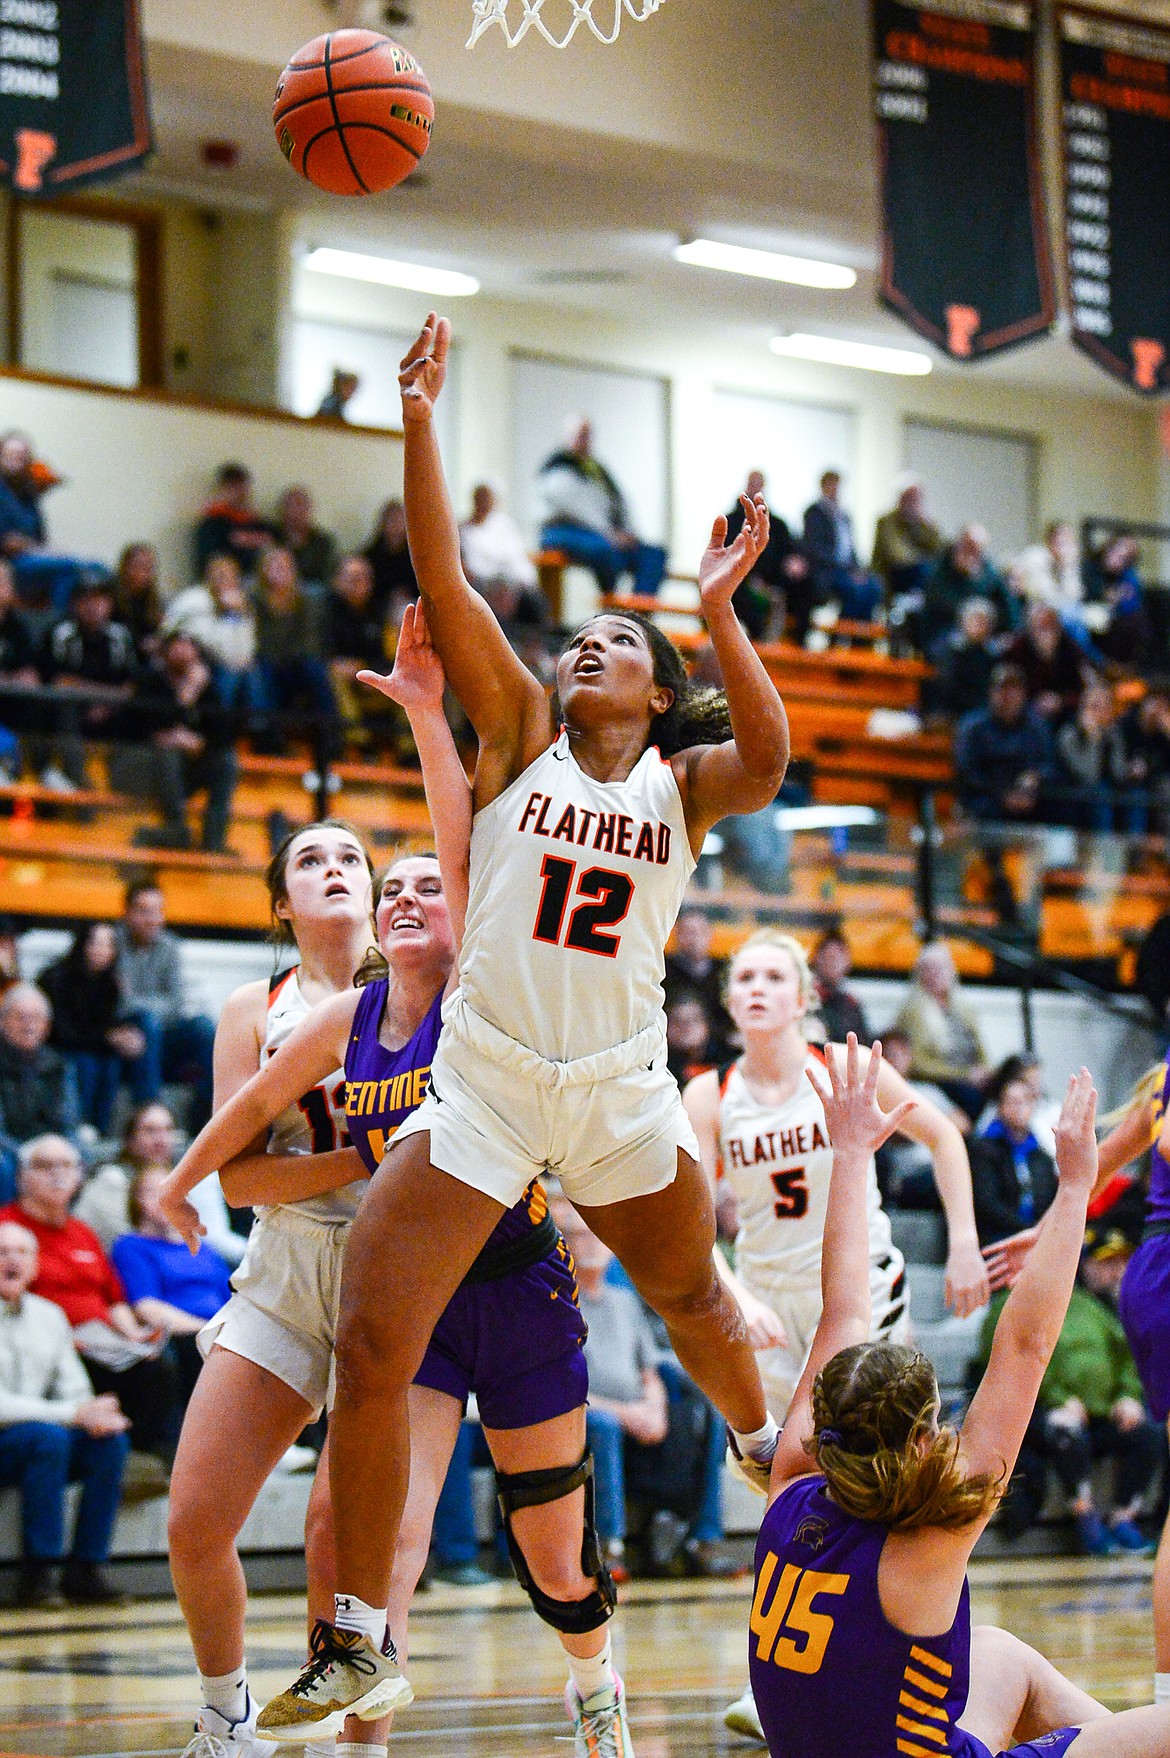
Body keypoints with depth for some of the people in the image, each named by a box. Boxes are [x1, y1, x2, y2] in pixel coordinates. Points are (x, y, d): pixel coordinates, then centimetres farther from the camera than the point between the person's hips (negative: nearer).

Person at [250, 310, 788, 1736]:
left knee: (690, 1297, 23)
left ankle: (765, 1444, 57)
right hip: (482, 1076, -1)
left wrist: (718, 613, -26)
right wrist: (420, 423, -15)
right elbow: (444, 584, -7)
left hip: (621, 1087, 1)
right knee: (372, 1344, -10)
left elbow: (766, 760, -20)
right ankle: (355, 1635, -3)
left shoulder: (683, 781, 4)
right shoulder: (521, 740, 3)